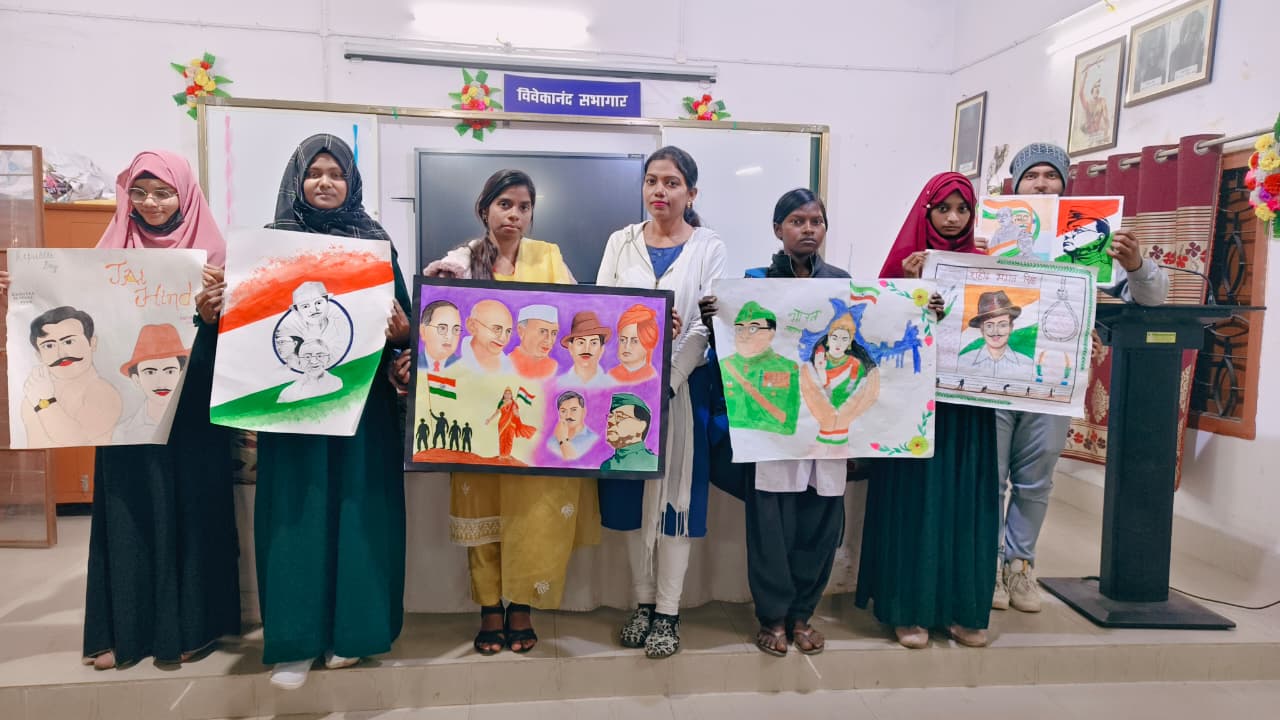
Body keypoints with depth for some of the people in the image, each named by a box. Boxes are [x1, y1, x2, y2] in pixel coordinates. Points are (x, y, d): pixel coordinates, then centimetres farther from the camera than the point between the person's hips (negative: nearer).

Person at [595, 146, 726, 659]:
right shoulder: (620, 243, 10)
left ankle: (668, 612, 12)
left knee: (673, 493, 1)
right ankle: (643, 603, 22)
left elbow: (706, 328, -7)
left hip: (679, 387, -3)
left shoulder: (709, 249, 1)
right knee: (632, 494, 8)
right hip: (623, 387, 3)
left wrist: (665, 383, -19)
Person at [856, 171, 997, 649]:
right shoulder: (905, 260, -1)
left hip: (966, 403, 4)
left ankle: (962, 609, 20)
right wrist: (912, 290, -20)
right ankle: (908, 610, 13)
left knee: (964, 502, 8)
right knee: (916, 500, 1)